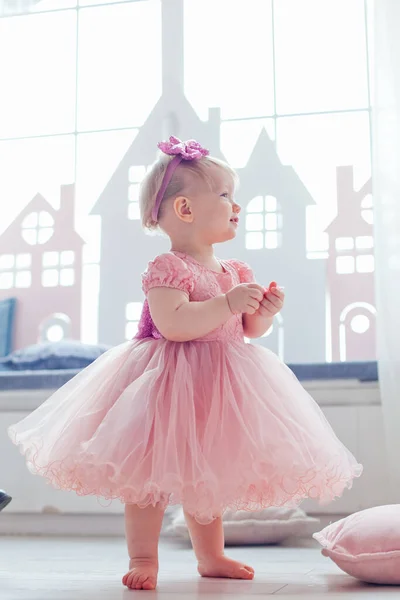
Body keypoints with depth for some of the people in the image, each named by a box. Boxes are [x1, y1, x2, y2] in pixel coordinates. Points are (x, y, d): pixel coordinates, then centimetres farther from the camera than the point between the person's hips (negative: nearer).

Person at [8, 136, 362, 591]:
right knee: (151, 472, -5)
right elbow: (172, 323, -29)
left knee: (207, 475, 16)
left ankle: (211, 556, 28)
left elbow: (250, 329, 16)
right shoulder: (167, 268, -15)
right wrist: (227, 303, -29)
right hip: (169, 386, -7)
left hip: (219, 386, 8)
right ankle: (143, 559, 7)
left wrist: (265, 311, -5)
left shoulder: (236, 272, 9)